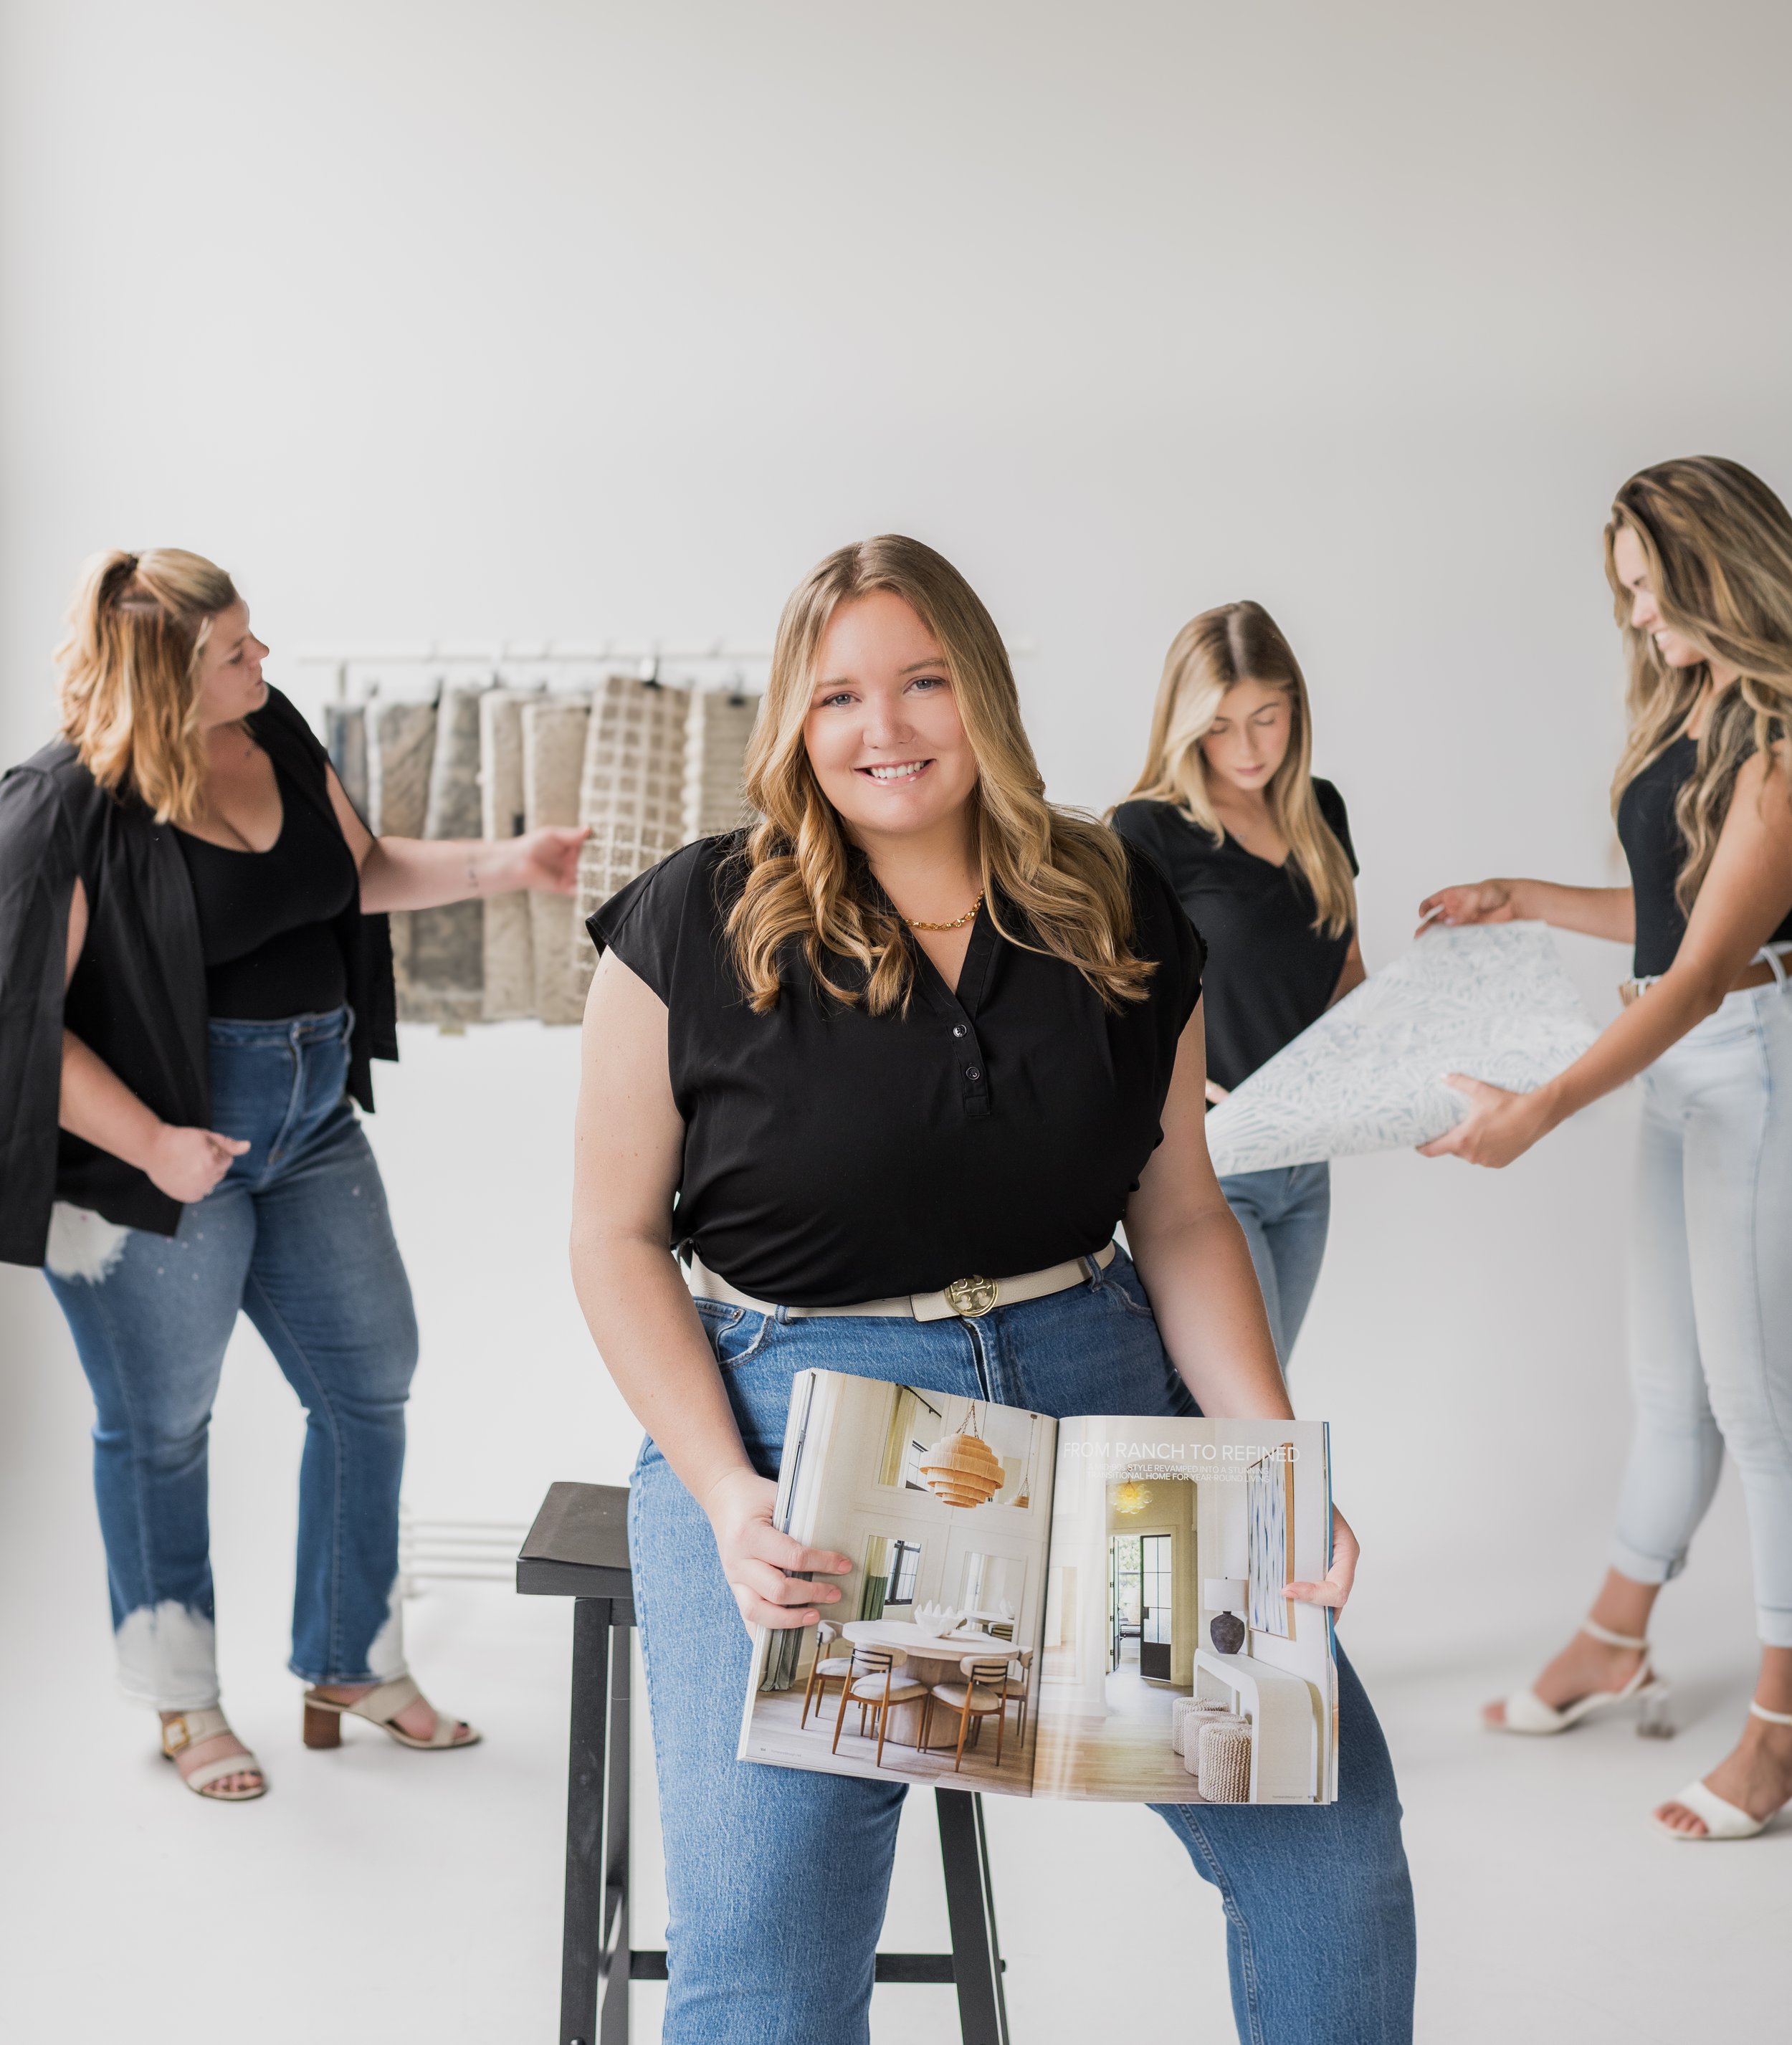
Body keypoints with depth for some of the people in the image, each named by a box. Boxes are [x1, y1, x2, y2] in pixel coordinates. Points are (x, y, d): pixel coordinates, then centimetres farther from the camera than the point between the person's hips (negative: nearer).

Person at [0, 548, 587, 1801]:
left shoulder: (275, 733, 3)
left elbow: (362, 873, 17)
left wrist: (502, 867, 4)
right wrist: (153, 1144, -21)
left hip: (312, 1122, 7)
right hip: (165, 1152, -7)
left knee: (372, 1382, 12)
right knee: (161, 1423, 9)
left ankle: (355, 1668, 30)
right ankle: (184, 1705, 29)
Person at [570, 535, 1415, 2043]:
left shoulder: (1121, 917, 5)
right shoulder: (694, 928, -3)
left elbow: (1182, 1215, 11)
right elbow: (617, 1238, 0)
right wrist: (726, 1497, -14)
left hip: (1090, 1383, 3)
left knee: (1333, 1829, -7)